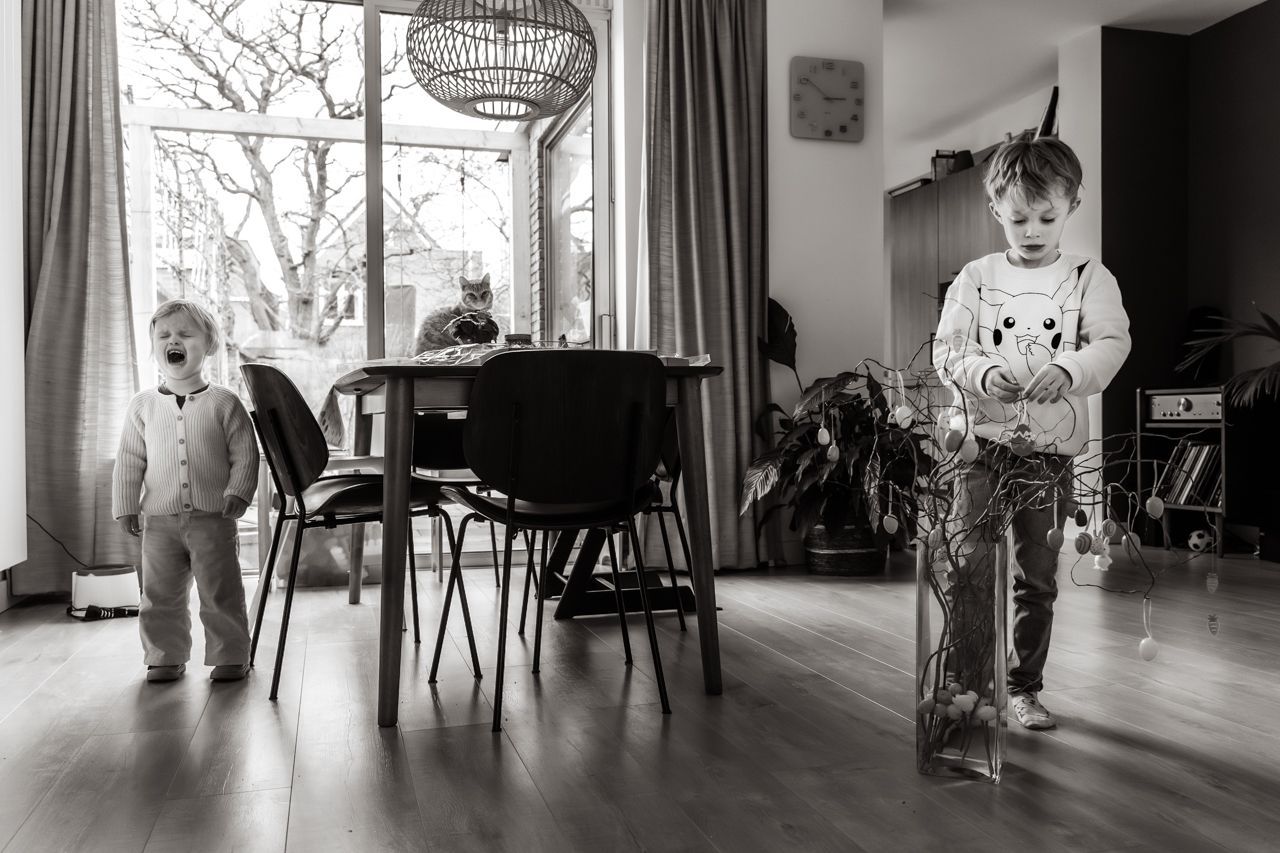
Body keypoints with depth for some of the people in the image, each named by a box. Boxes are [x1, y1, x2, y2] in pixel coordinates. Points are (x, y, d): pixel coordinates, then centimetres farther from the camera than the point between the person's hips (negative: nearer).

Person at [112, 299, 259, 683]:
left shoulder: (224, 402, -3)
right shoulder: (142, 406, 4)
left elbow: (245, 454, -3)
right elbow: (129, 461, 7)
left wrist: (237, 493, -13)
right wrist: (126, 506, 2)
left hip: (213, 517, -2)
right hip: (159, 521, 3)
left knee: (220, 592, 3)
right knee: (159, 594, 9)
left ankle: (230, 656, 15)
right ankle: (165, 657, 24)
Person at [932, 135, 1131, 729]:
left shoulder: (1089, 278, 6)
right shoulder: (976, 278, 5)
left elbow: (1112, 343, -6)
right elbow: (946, 350, -1)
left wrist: (1068, 370, -27)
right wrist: (983, 372, -22)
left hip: (1052, 451, 1)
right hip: (983, 441, -1)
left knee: (1038, 578, 11)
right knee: (969, 568, -3)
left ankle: (1025, 686, 26)